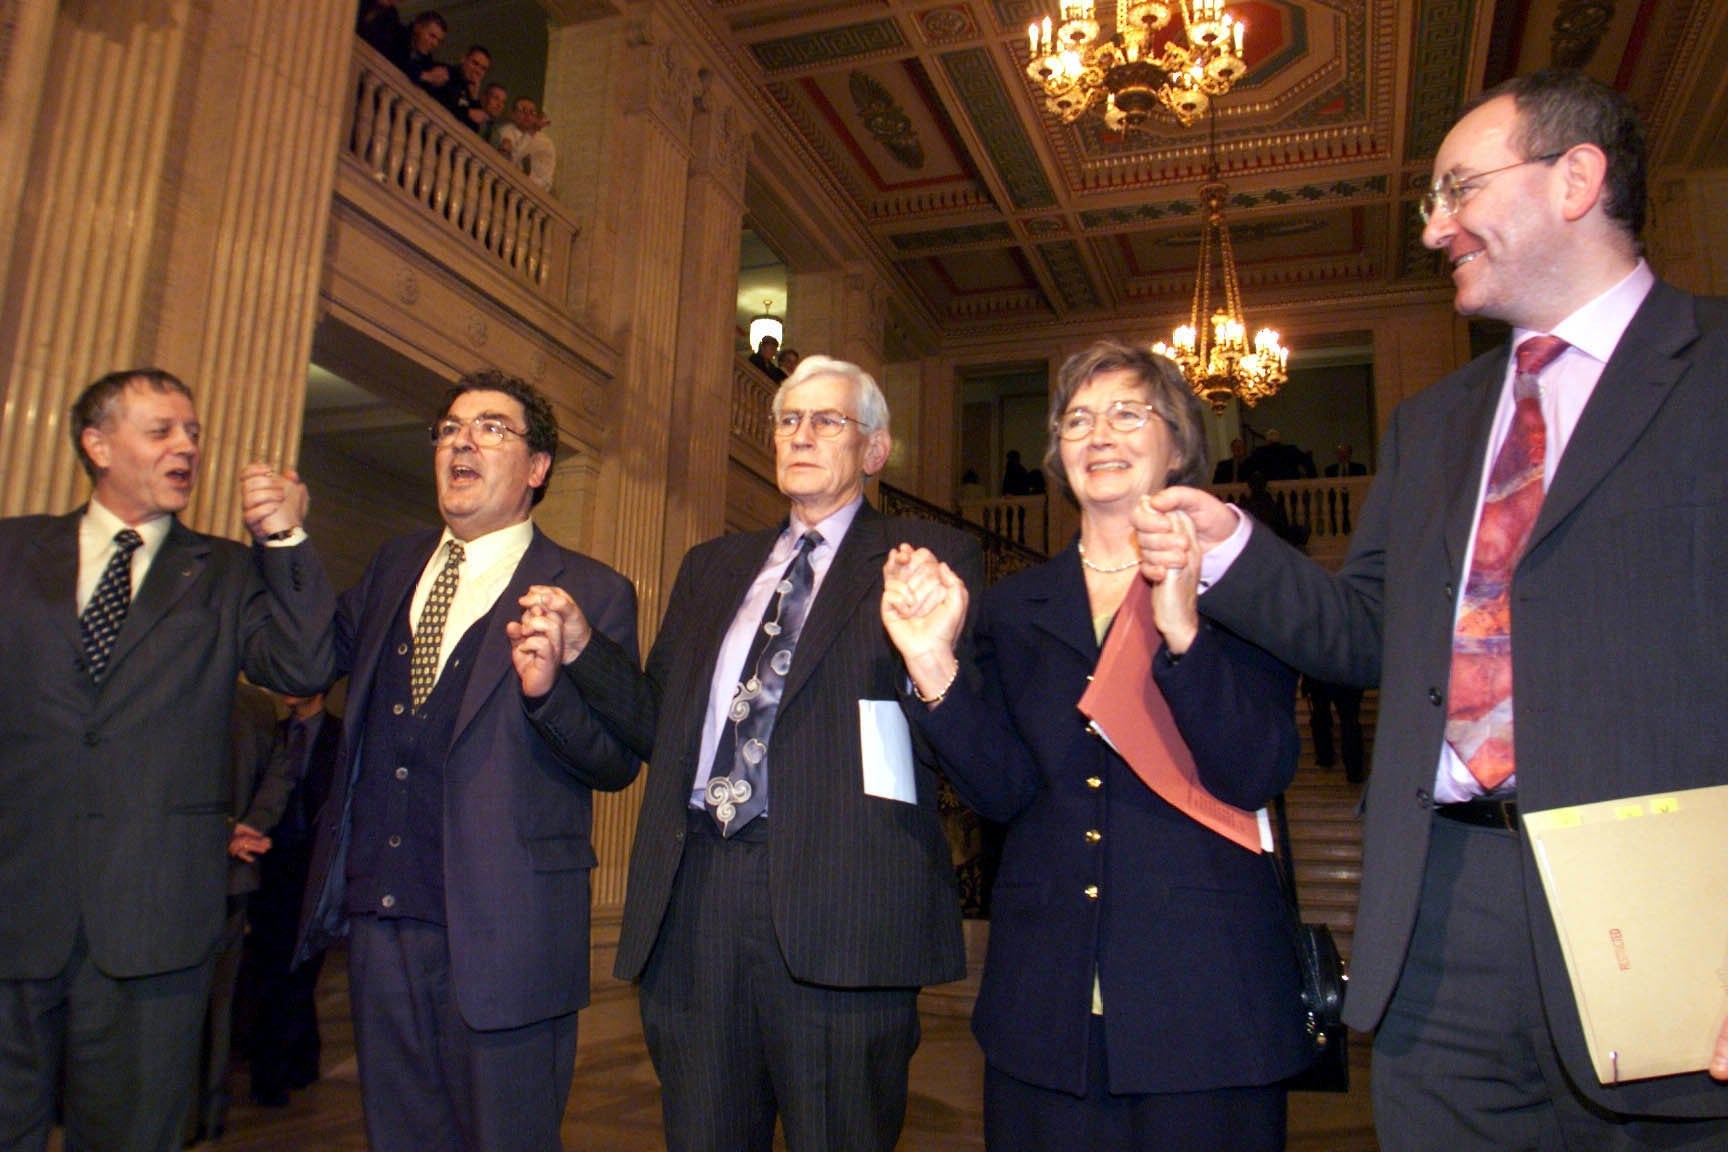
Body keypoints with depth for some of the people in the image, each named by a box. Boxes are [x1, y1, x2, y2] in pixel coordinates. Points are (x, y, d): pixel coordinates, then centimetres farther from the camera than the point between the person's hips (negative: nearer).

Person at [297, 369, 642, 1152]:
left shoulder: (590, 593, -7)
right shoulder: (394, 567, 13)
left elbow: (619, 762, -9)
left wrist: (549, 687, -28)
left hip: (499, 933, -5)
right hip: (379, 915, 5)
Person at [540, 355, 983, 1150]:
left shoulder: (928, 561, 3)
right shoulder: (712, 567, 20)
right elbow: (661, 726, 17)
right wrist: (582, 651, 1)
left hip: (837, 905, -4)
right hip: (694, 901, 5)